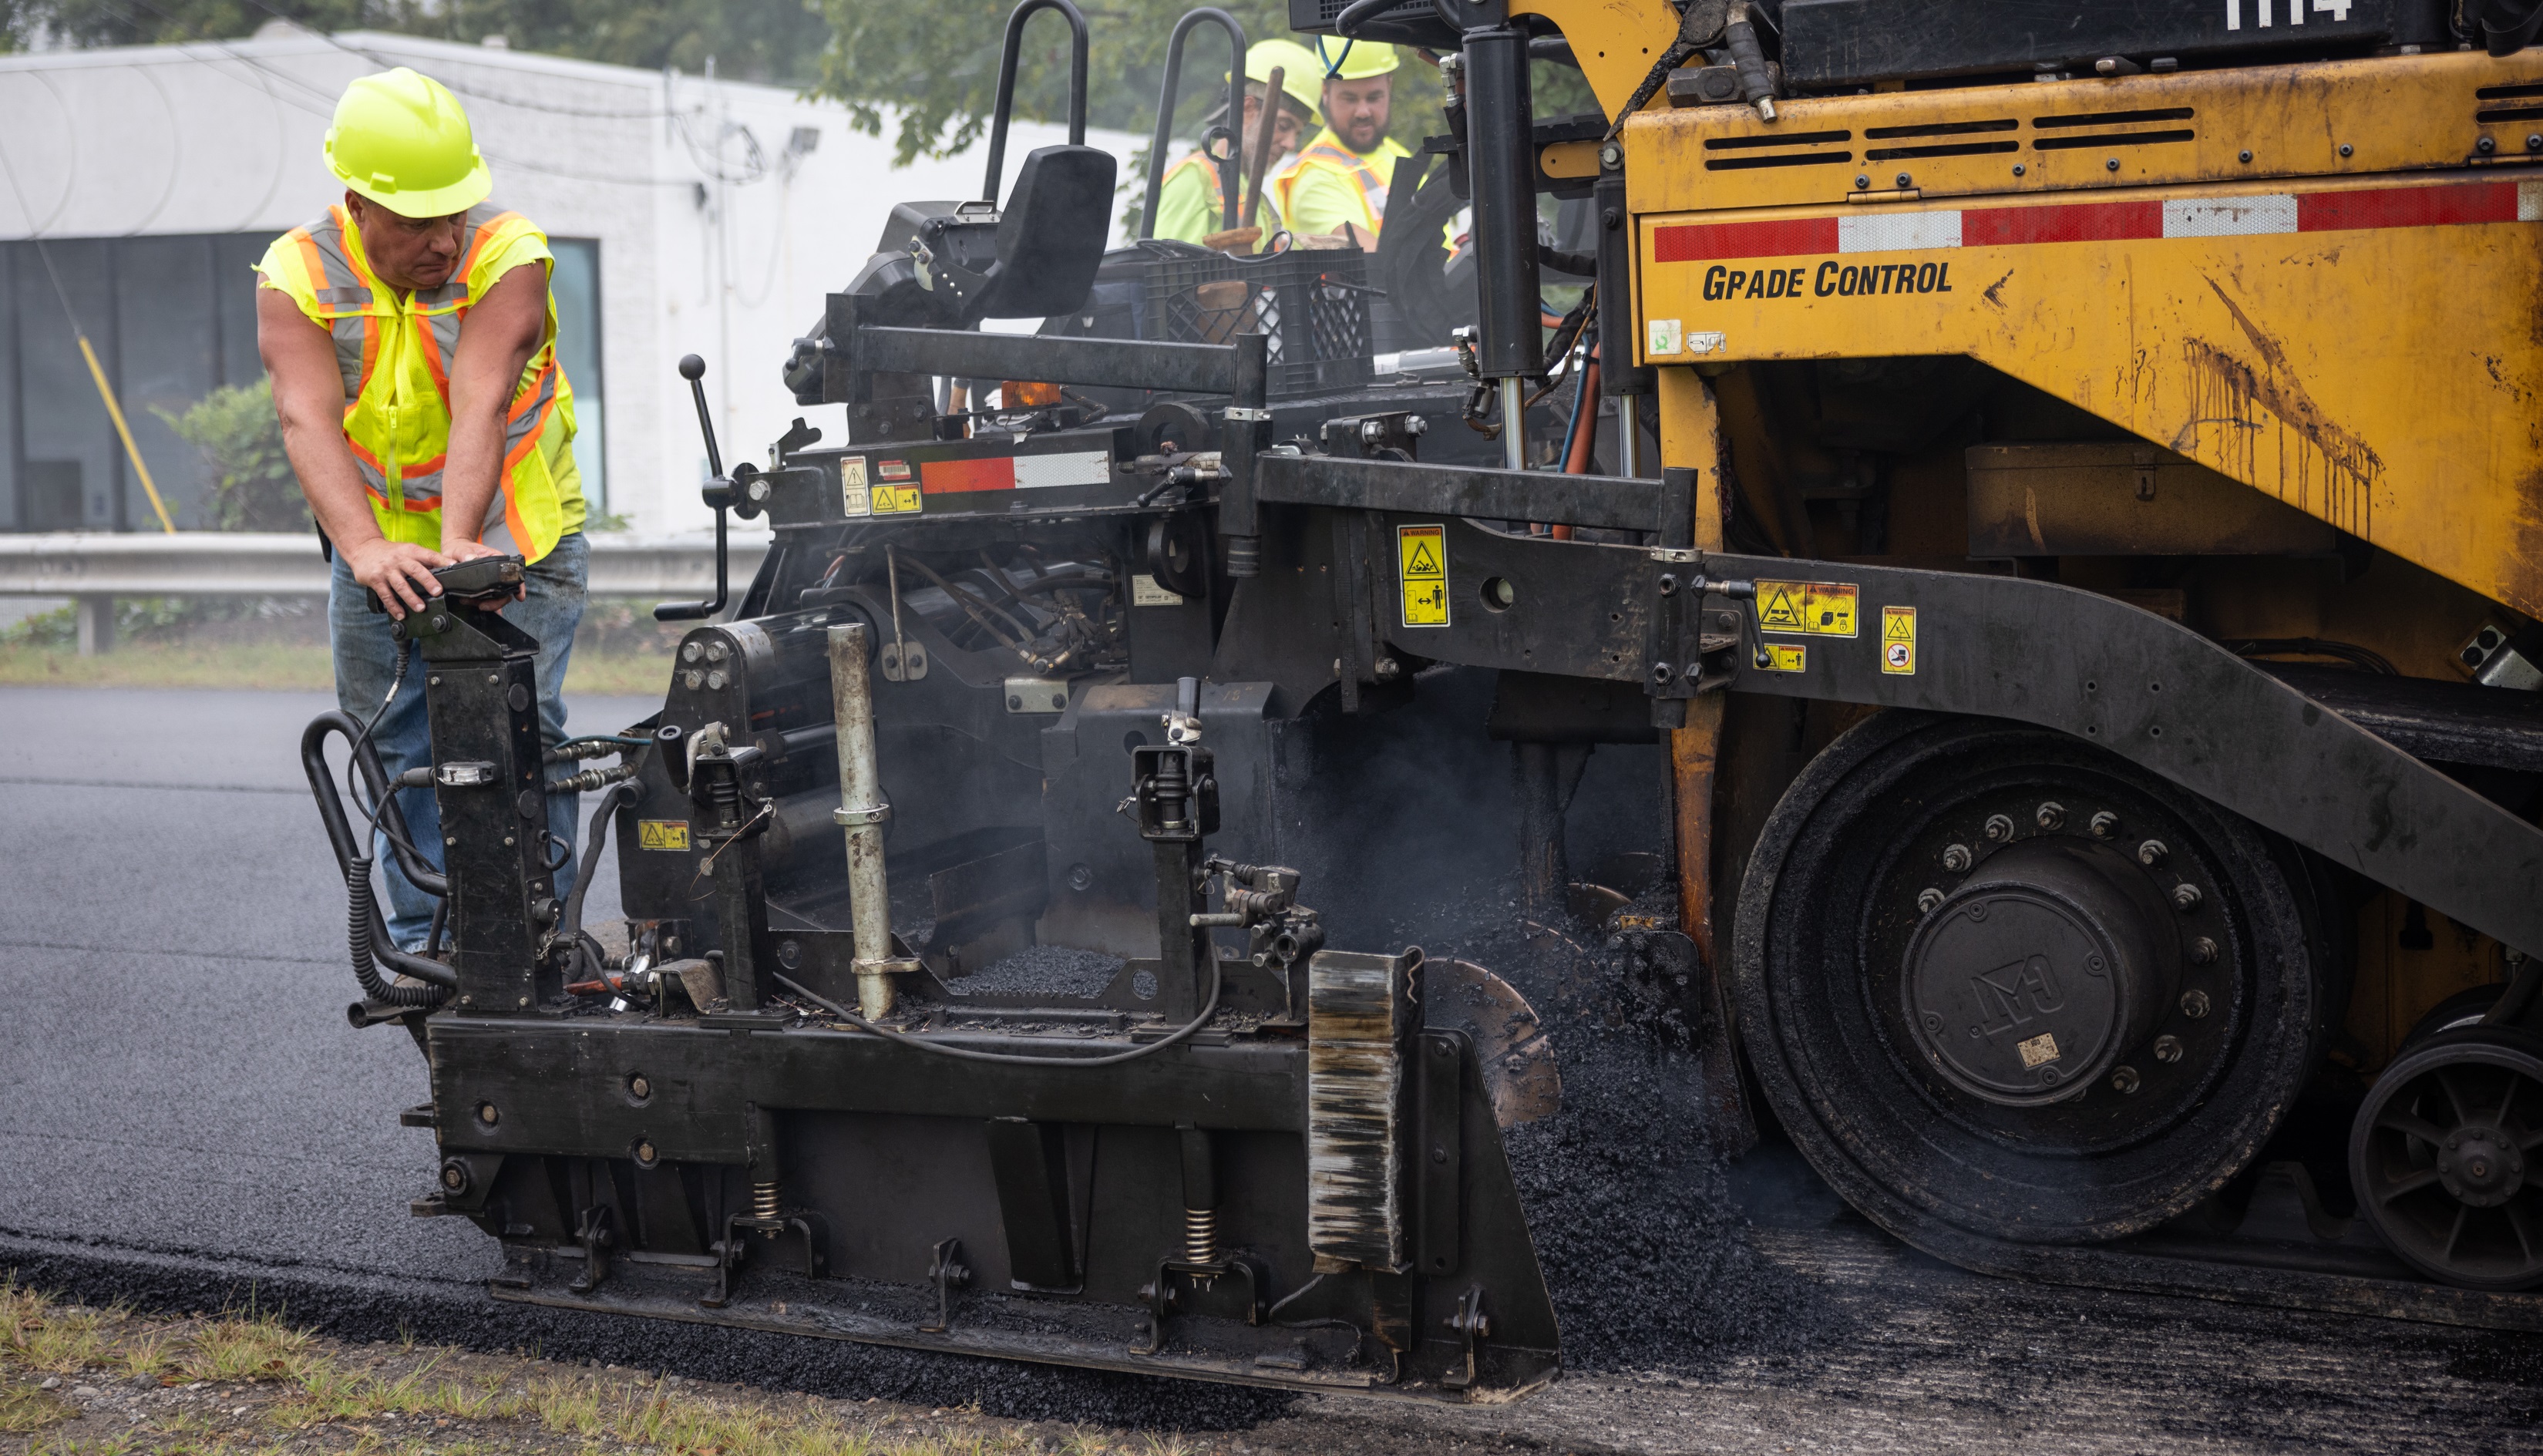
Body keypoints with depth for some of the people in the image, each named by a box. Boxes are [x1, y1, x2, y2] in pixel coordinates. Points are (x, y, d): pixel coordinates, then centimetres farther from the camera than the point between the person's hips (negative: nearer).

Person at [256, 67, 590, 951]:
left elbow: (480, 407, -31)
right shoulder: (297, 277, -13)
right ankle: (421, 938, 17)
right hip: (376, 552, 3)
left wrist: (458, 541, -45)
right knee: (395, 749, 5)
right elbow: (307, 420, -28)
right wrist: (367, 548, -44)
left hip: (516, 539, -3)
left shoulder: (508, 258, -19)